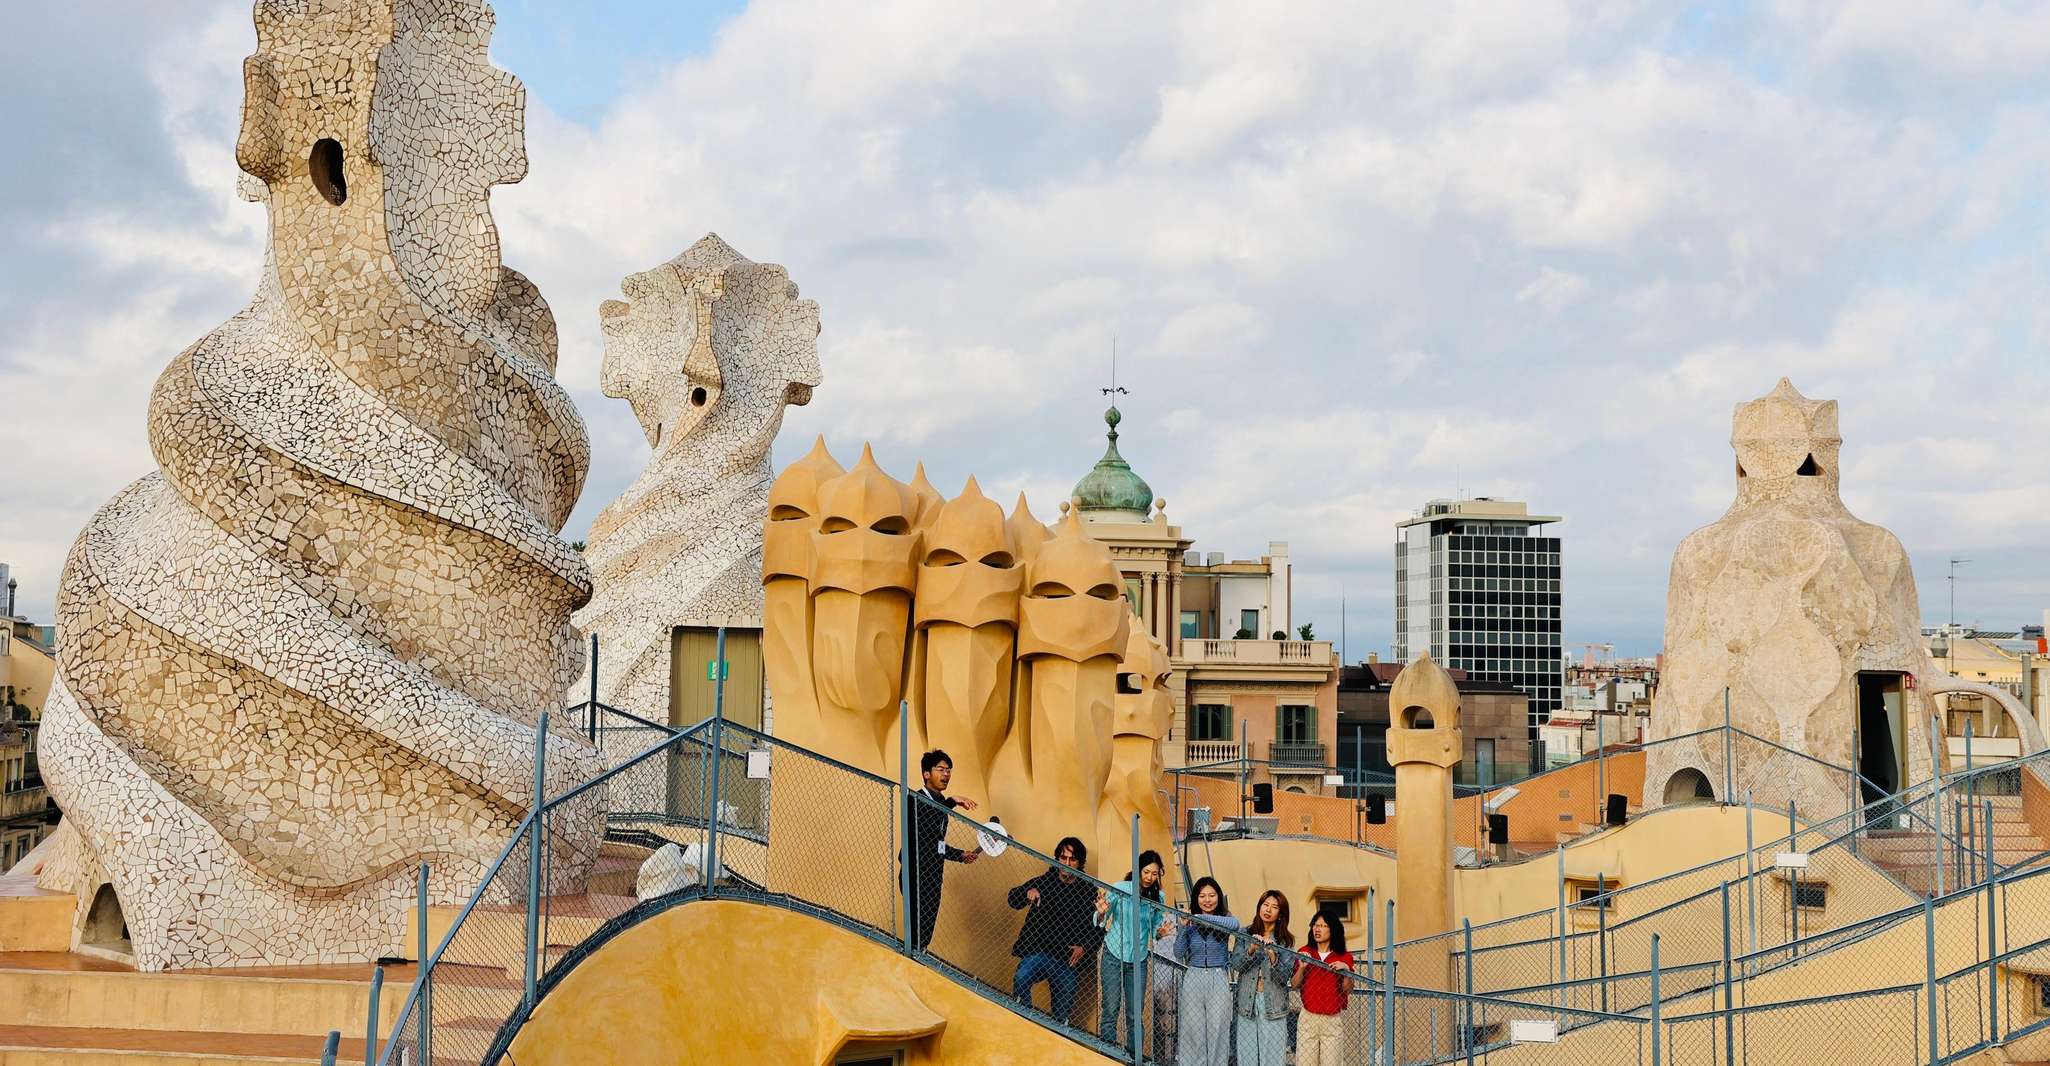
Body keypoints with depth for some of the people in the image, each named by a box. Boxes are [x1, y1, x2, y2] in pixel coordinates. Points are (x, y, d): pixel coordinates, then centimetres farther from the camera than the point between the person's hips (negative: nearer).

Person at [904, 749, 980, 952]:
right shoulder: (914, 800, -6)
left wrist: (961, 855, 17)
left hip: (933, 877, 8)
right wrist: (952, 802, -36)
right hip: (917, 876, -8)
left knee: (926, 933, 7)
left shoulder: (941, 804, 19)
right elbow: (925, 819, -29)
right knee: (919, 934, -13)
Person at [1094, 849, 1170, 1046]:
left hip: (1138, 961, 3)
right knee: (1110, 1011, -4)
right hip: (1114, 957, -3)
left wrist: (1160, 933, -12)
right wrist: (1101, 913, -28)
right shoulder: (1119, 889, -10)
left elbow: (1155, 929, 10)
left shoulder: (1157, 897, 0)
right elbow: (1099, 924, -5)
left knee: (1135, 1015, 5)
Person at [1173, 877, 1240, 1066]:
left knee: (1217, 1029, -2)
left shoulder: (1224, 920, -1)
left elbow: (1234, 924, -26)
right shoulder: (1190, 924, 4)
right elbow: (1178, 954, -2)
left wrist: (1201, 917, -31)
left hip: (1218, 980, -1)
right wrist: (1183, 928, -15)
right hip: (1193, 979, 1)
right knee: (1193, 1029, 2)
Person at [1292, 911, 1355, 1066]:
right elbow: (1295, 985, 6)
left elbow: (1348, 990, 1)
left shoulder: (1344, 957, 3)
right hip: (1308, 1018, 1)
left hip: (1333, 1020, -1)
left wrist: (1346, 970, -15)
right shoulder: (1305, 953, 7)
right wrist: (1301, 967, -11)